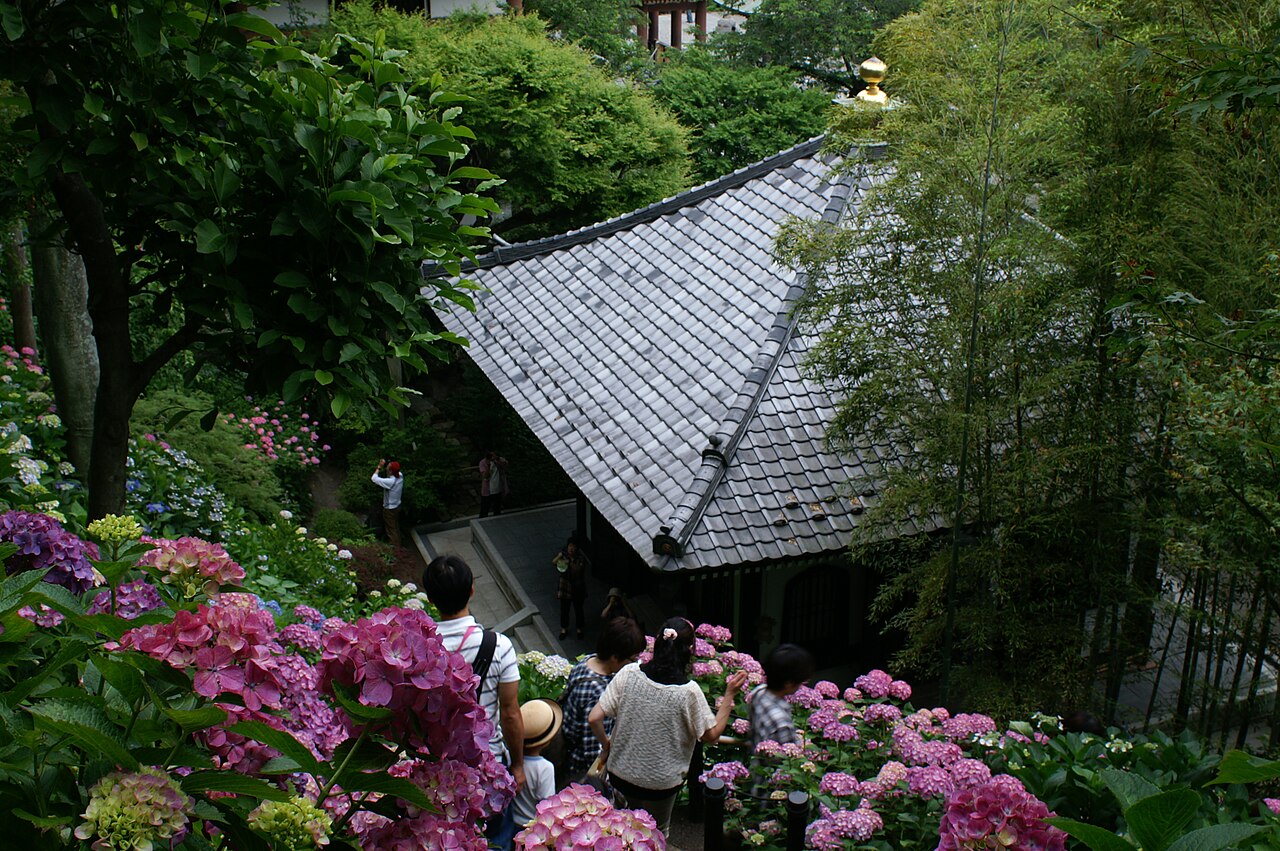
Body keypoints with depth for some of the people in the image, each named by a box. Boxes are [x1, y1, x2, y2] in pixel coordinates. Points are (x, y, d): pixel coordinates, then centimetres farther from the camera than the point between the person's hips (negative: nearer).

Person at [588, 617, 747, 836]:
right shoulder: (688, 692, -24)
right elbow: (712, 734, -10)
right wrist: (729, 696, -3)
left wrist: (606, 745, 5)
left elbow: (594, 718, -13)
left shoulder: (628, 674, -16)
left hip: (620, 772, 2)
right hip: (659, 783, -2)